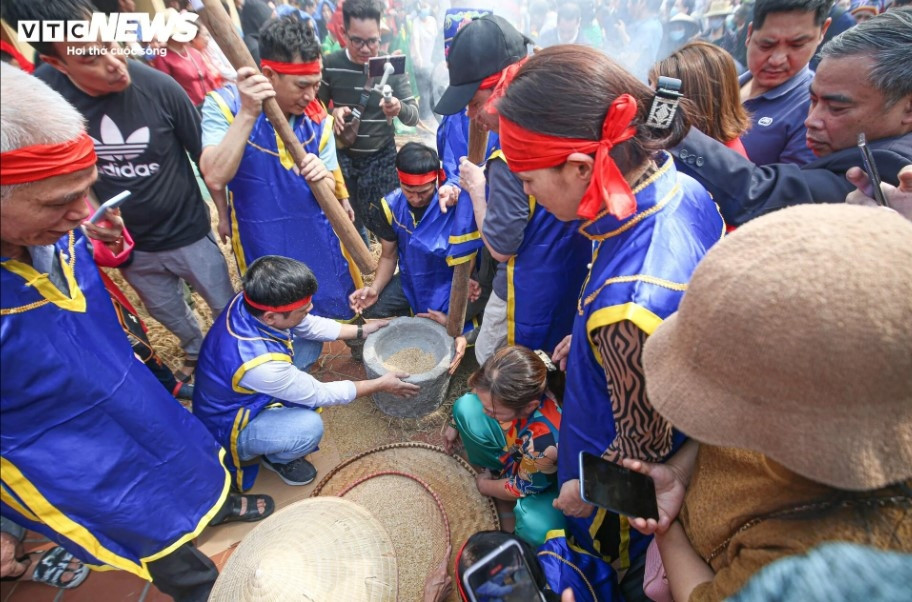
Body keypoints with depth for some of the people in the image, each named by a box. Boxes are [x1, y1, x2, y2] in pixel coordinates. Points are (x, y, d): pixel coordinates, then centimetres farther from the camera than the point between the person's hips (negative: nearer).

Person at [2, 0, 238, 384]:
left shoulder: (158, 86, -21)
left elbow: (205, 156, -9)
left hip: (190, 234, -3)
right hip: (129, 246, 3)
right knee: (169, 314, 25)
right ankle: (196, 351, 55)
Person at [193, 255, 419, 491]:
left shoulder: (250, 302, -21)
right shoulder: (261, 364, -42)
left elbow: (309, 325, -2)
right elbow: (319, 394, -25)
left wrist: (361, 330, -1)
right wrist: (380, 384, -15)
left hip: (238, 396, 7)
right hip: (227, 427, -7)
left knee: (309, 343, -1)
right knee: (310, 426, -30)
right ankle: (277, 458, 5)